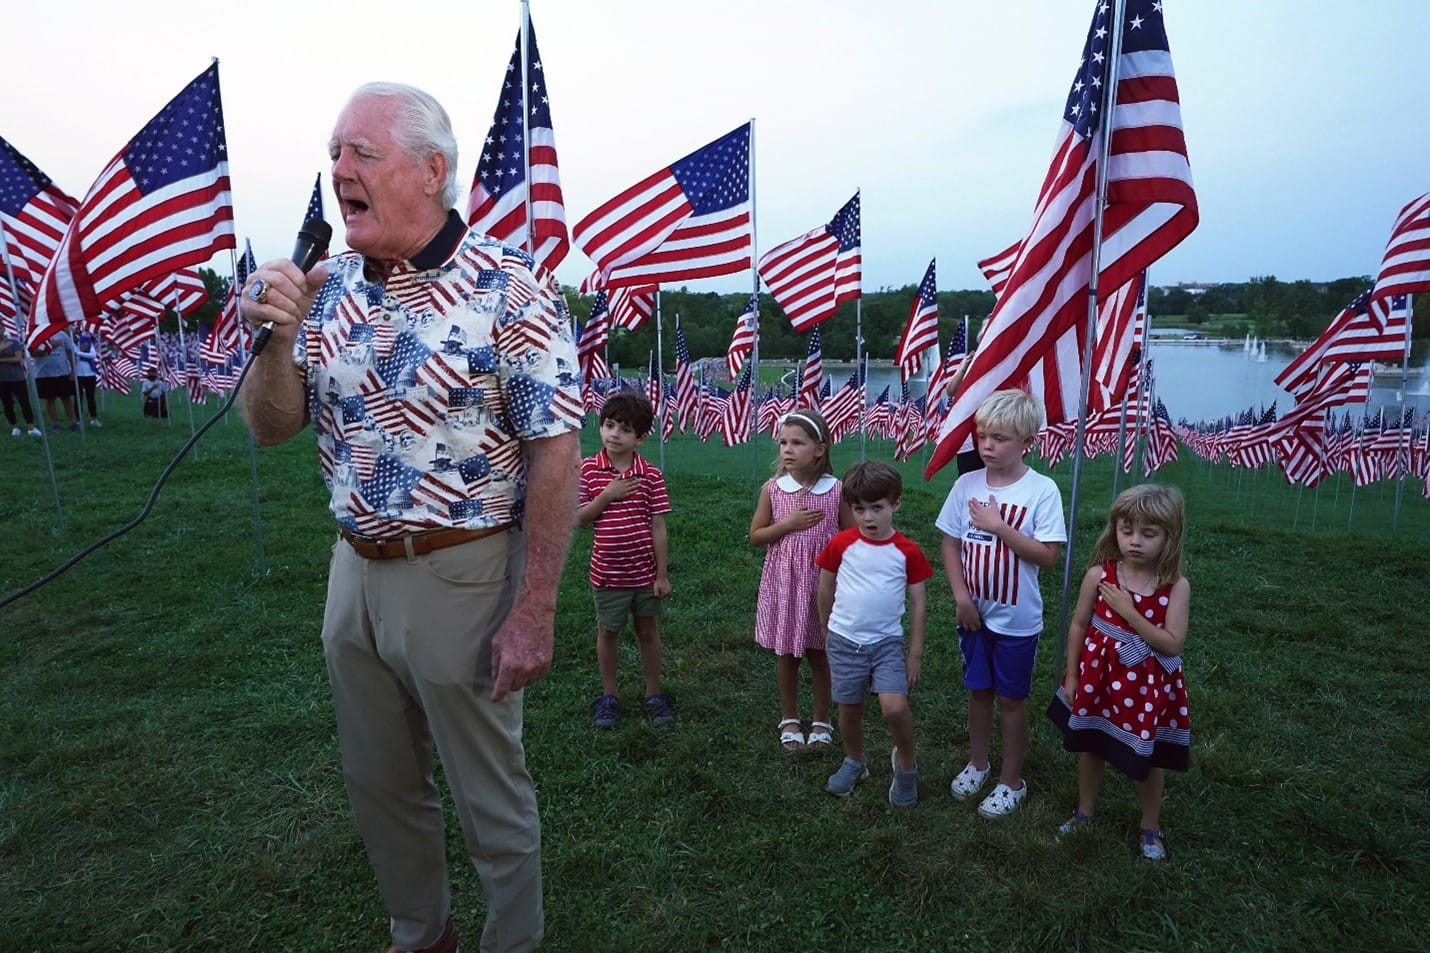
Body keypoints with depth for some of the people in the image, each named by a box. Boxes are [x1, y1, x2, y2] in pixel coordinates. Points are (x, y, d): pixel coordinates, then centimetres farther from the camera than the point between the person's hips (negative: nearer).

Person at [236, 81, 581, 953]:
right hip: (354, 569, 7)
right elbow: (272, 427, 8)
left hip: (461, 576, -6)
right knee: (380, 786, 23)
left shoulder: (510, 286, -15)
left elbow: (556, 455, -17)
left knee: (493, 800, 12)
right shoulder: (328, 288, 5)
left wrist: (533, 614, -18)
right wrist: (279, 335, -12)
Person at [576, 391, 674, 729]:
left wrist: (662, 574, -6)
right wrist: (607, 495, -19)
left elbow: (658, 527, -6)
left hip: (645, 571, 0)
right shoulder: (588, 469, -5)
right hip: (608, 571, 1)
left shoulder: (650, 475, -8)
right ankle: (608, 696, 31)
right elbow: (579, 518, -5)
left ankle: (653, 694, 30)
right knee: (608, 631, 14)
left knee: (648, 630, 14)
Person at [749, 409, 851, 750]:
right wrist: (787, 524, -14)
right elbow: (755, 536, 1)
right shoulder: (772, 488, -5)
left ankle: (821, 721, 31)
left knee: (819, 654, 12)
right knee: (786, 654, 13)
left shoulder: (837, 490, -8)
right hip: (784, 582, 1)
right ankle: (789, 719, 32)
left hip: (822, 582, -1)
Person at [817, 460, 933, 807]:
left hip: (887, 642, -1)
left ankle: (906, 762, 12)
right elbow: (826, 588, 7)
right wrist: (826, 628, 16)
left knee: (895, 707, -17)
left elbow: (918, 604, 0)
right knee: (849, 709, 13)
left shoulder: (908, 551, -7)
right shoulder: (841, 543, -7)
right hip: (844, 642, 1)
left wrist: (915, 653, 1)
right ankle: (854, 762, 40)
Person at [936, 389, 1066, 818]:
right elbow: (950, 544, 0)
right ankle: (977, 763, 39)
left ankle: (1012, 781, 29)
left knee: (1011, 699, 11)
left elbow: (1048, 555, -17)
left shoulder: (1042, 490, -14)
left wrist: (999, 526, -23)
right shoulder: (967, 484, -4)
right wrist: (961, 596, -8)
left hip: (1017, 619, -3)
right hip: (974, 612, 3)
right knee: (978, 691, 18)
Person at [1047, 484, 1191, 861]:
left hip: (1148, 686, -1)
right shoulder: (1099, 575, -12)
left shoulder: (1176, 586, -14)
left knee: (1149, 757, 16)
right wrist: (1071, 675, 0)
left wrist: (1129, 612, -24)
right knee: (1090, 745, 19)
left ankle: (1150, 827, 40)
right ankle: (1084, 812, 42)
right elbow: (1079, 625, -2)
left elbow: (1172, 645, -17)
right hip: (1099, 677, 2)